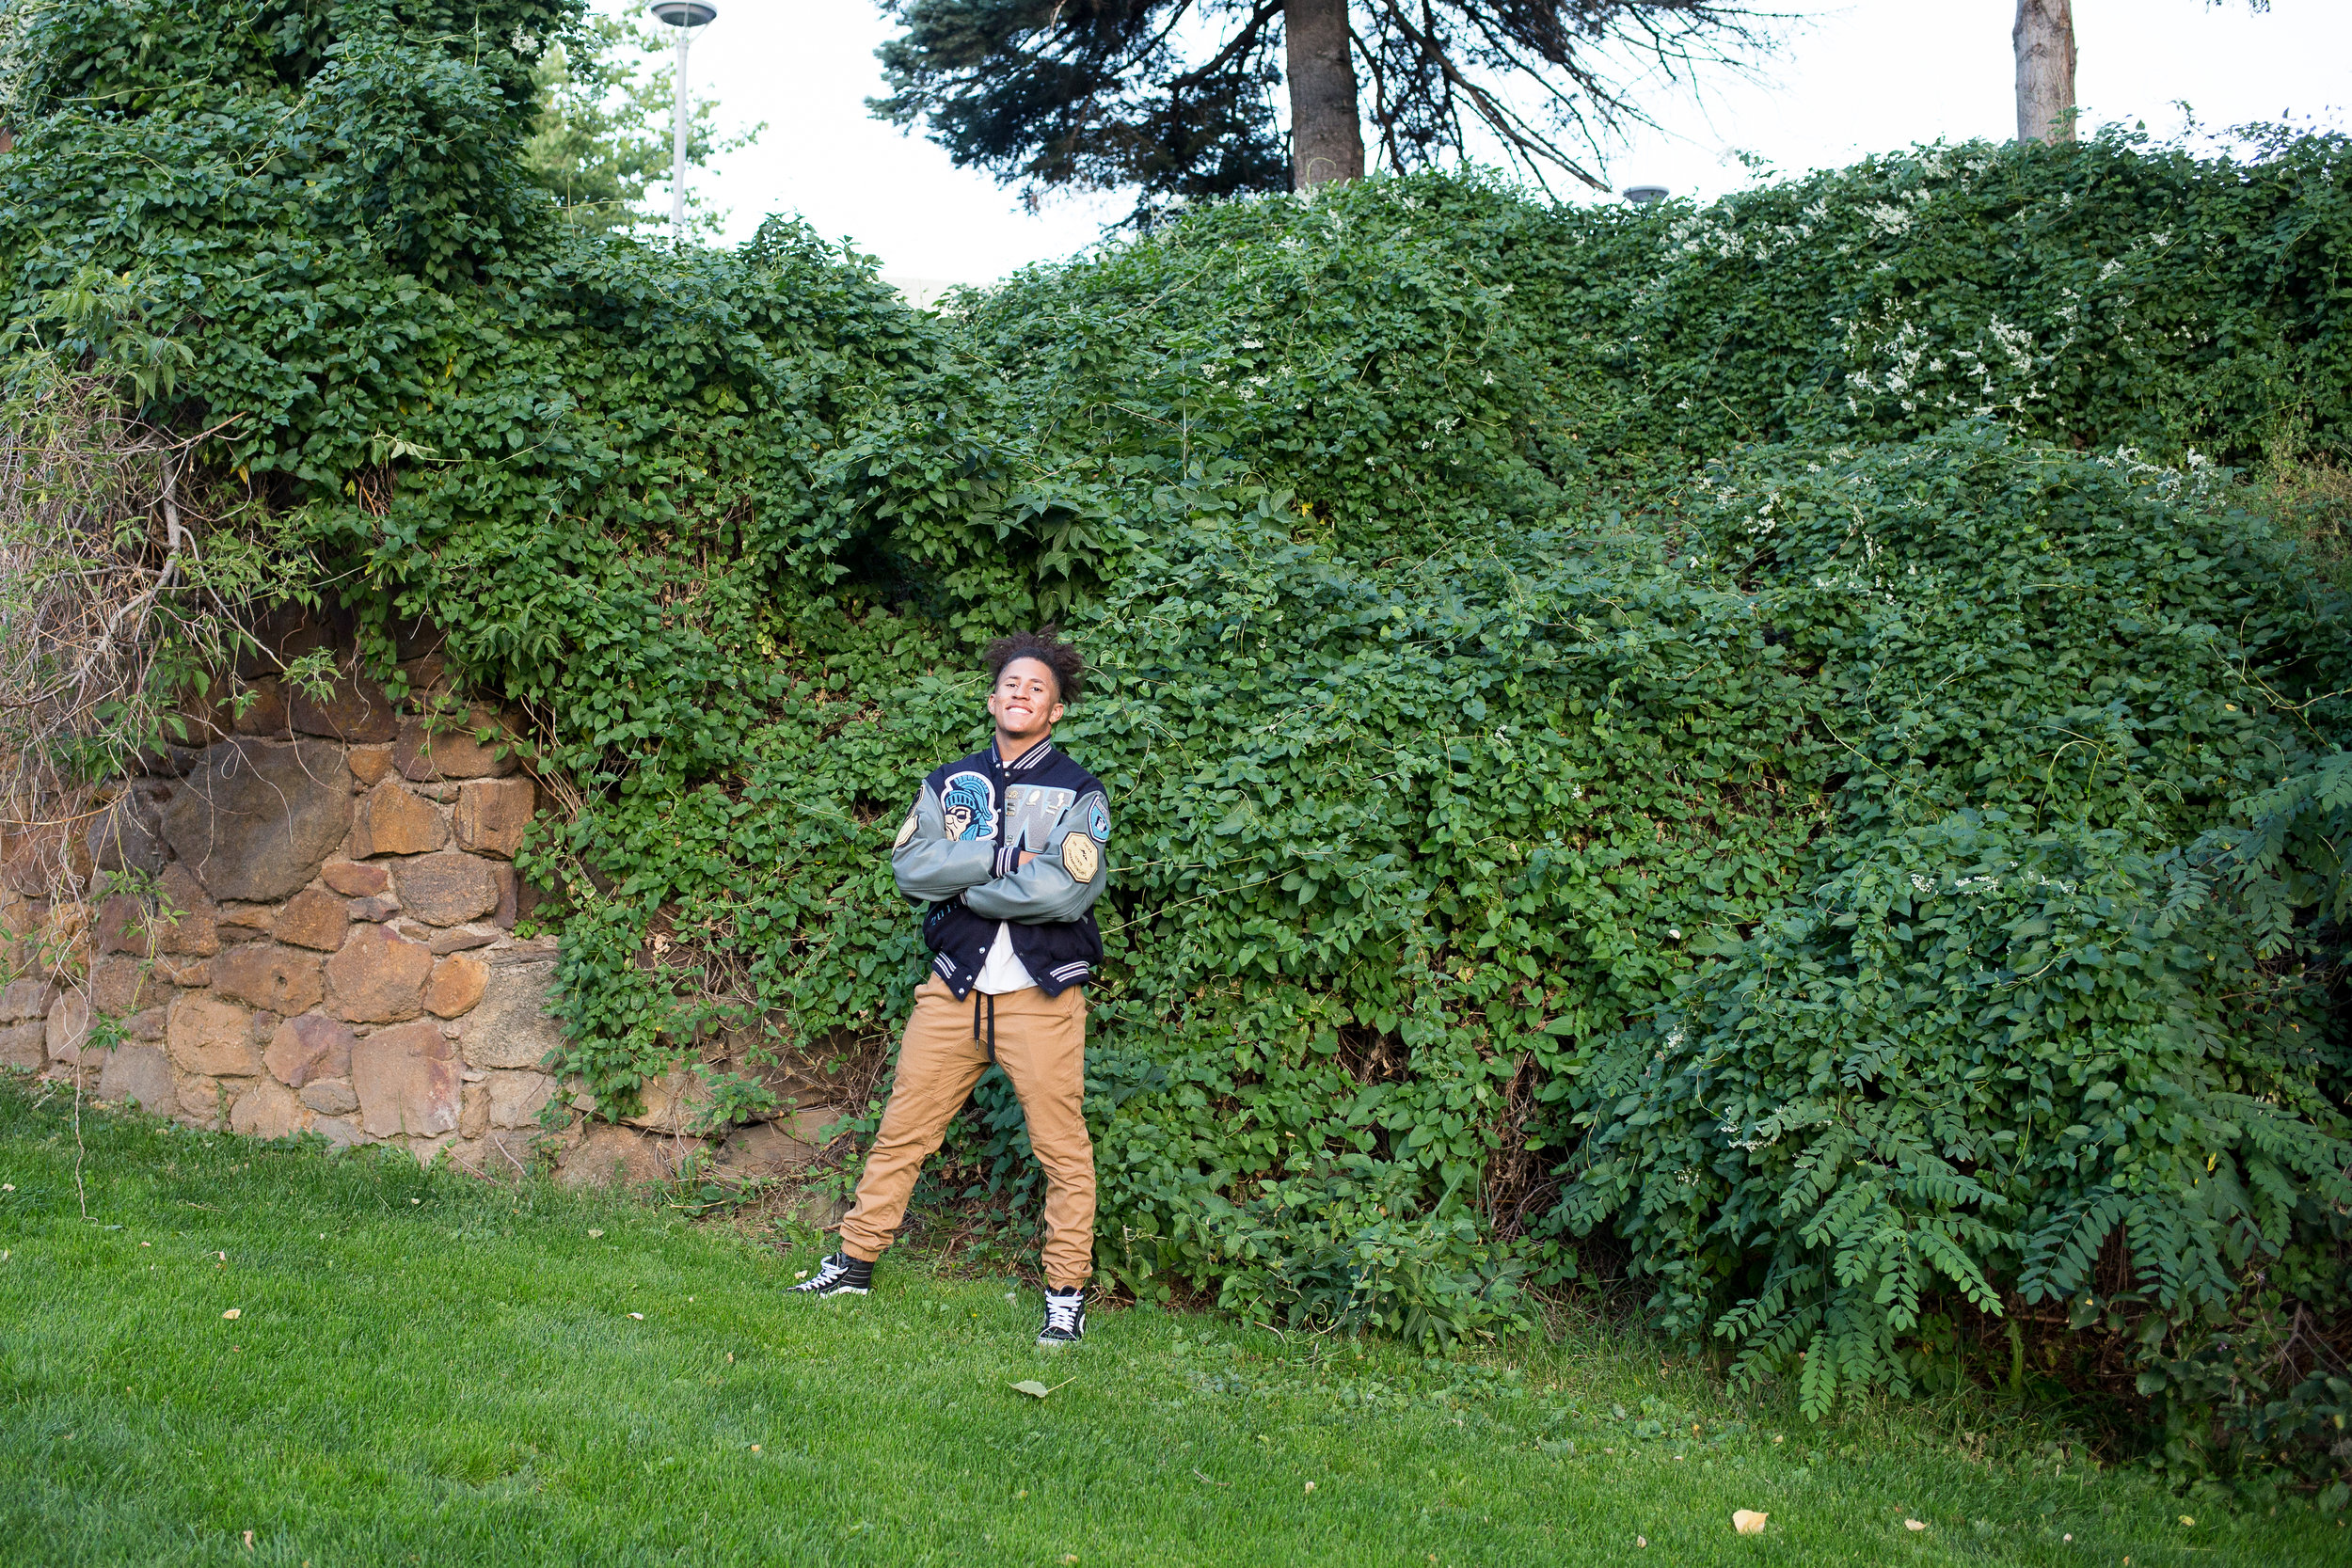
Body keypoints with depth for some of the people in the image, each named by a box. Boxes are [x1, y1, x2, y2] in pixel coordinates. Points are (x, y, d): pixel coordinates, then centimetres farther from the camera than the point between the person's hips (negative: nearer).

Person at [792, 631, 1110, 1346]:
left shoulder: (1077, 793, -1)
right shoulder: (950, 784, 12)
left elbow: (1065, 890, -16)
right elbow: (910, 865, -4)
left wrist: (964, 883, -8)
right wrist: (1005, 860, -12)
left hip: (1039, 992, -3)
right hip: (955, 986, 4)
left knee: (1061, 1146, -1)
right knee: (902, 1130, 7)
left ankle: (1066, 1294, 9)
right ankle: (856, 1259, 20)